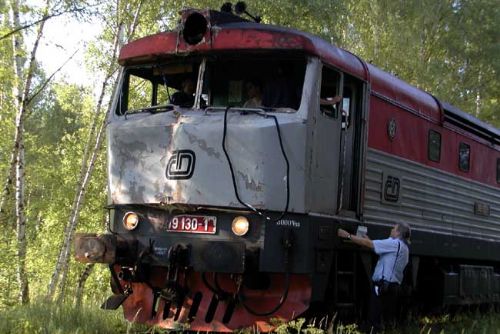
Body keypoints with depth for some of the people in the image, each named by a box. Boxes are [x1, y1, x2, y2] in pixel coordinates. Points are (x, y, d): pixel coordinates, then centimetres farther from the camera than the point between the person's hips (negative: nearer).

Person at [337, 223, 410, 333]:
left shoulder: (394, 243, -10)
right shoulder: (403, 247, 19)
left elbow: (367, 244, -10)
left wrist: (347, 235, -4)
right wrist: (369, 241, 23)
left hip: (383, 286, -9)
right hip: (394, 287, 9)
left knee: (374, 322, -10)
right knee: (388, 322, 9)